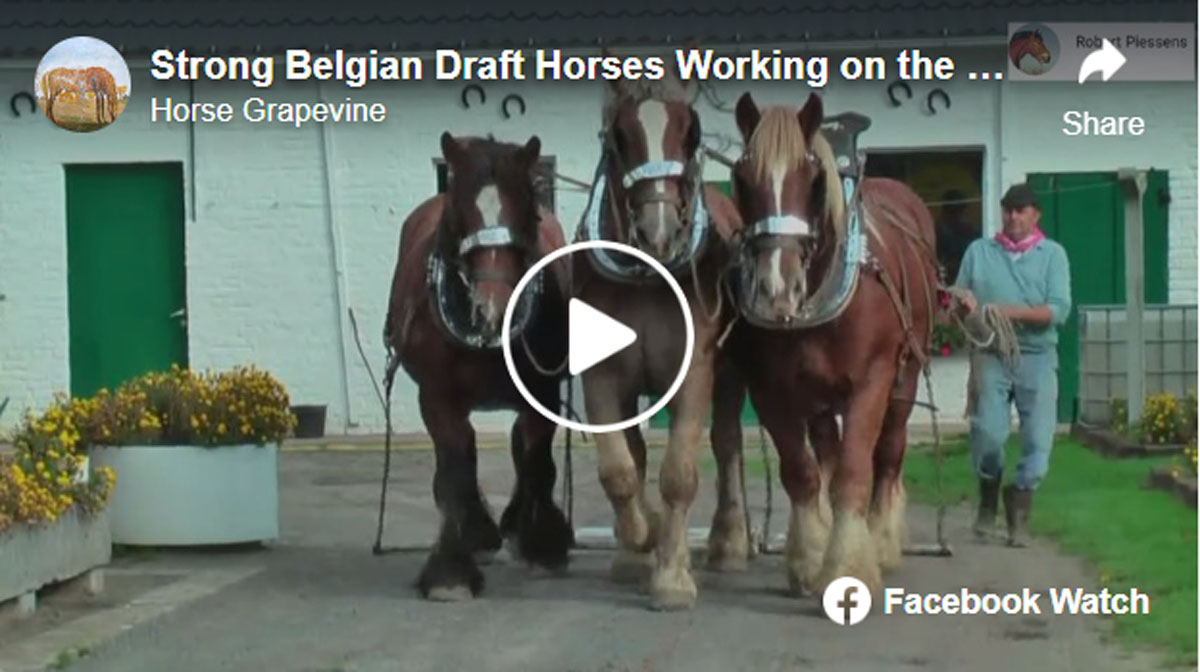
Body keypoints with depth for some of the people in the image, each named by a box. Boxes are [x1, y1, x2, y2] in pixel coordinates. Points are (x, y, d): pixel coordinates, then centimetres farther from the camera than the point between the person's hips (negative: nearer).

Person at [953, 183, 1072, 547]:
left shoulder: (1052, 254, 7)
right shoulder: (979, 251, 11)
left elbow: (1059, 310, -5)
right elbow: (957, 303, 13)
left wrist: (1012, 312, -17)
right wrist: (965, 305, -11)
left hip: (1037, 356, 0)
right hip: (991, 355, 0)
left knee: (1039, 437, -7)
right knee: (988, 431, -15)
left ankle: (1019, 506, 12)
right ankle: (988, 496, 13)